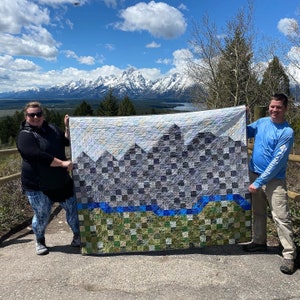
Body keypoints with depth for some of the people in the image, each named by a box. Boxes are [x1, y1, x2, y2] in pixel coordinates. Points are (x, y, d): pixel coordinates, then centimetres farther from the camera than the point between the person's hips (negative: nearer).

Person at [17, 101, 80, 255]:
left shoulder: (52, 128, 7)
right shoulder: (25, 136, -14)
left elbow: (68, 141, 13)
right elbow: (39, 156, -27)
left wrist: (68, 127, -3)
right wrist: (63, 163, -27)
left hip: (62, 182, 6)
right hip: (37, 186, -5)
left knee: (73, 209, 10)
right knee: (42, 215, 4)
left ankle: (78, 236, 30)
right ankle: (40, 241, 32)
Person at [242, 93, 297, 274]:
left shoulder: (287, 132, -15)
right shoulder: (262, 122, 4)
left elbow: (277, 161, -19)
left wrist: (259, 182, -20)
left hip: (274, 180, -6)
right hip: (255, 174, 6)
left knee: (281, 217, -5)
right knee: (258, 212, 18)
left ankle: (289, 255, 4)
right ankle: (259, 242, 34)